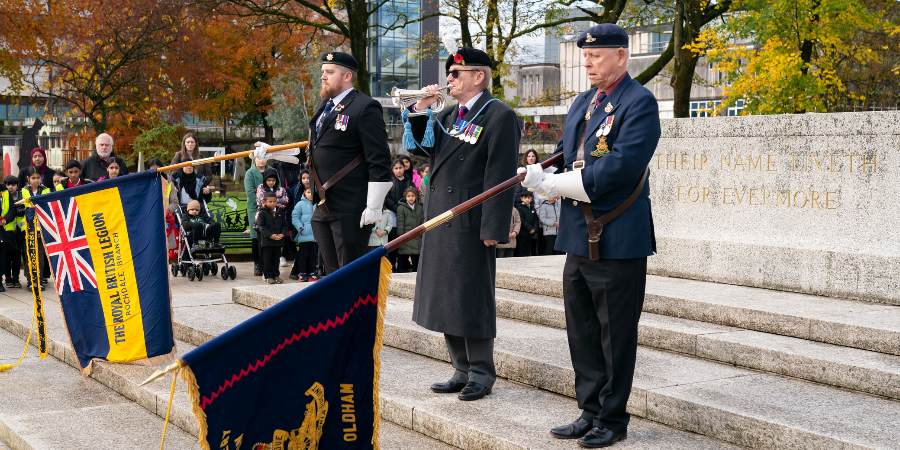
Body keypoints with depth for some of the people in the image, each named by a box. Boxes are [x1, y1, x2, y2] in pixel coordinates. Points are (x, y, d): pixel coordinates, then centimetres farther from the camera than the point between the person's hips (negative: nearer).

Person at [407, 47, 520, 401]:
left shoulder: (499, 116, -10)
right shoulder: (448, 115, 16)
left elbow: (500, 175, -15)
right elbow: (419, 147, 19)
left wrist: (493, 228, -20)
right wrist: (420, 110, 5)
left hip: (470, 223, -9)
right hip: (440, 219, 9)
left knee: (472, 298, -1)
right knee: (444, 296, 12)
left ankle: (481, 373, 12)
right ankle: (462, 370, 23)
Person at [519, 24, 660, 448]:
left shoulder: (639, 102, -12)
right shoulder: (581, 102, 16)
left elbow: (621, 167, -23)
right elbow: (566, 156, 18)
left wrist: (556, 184, -19)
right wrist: (541, 175, -5)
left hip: (617, 238, -8)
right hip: (579, 236, 9)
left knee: (616, 336, 3)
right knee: (582, 332, 15)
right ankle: (590, 411, 27)